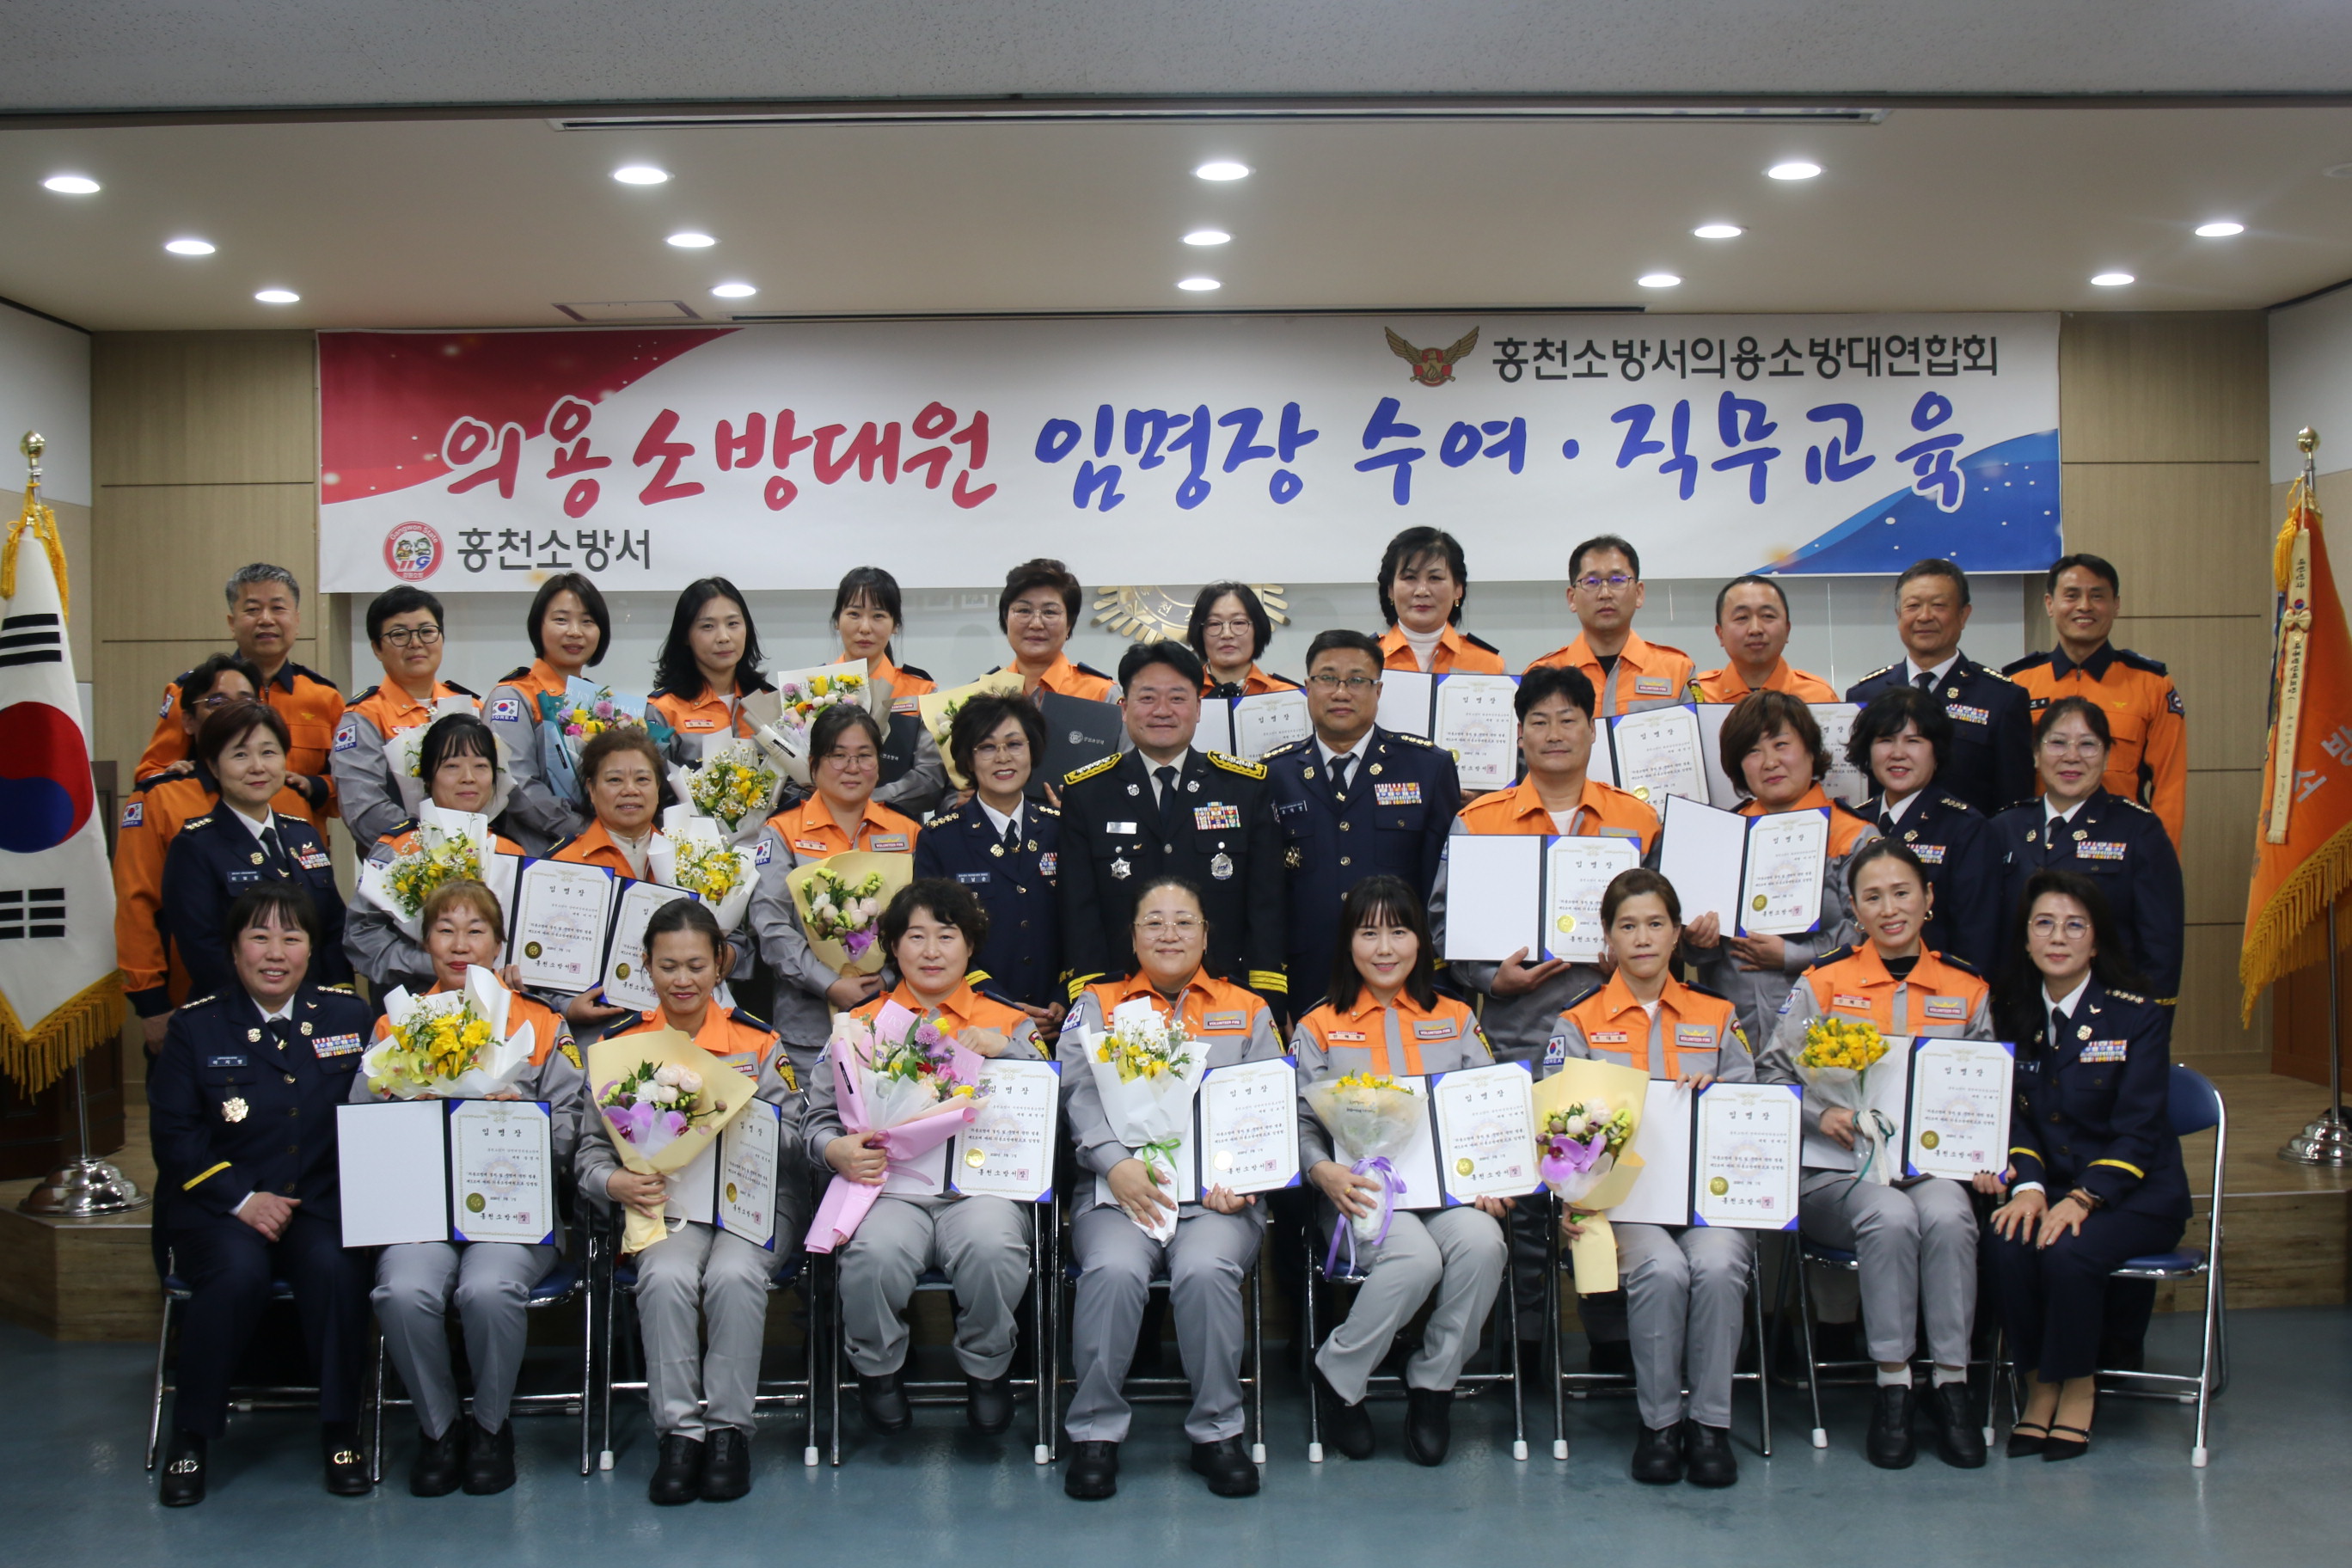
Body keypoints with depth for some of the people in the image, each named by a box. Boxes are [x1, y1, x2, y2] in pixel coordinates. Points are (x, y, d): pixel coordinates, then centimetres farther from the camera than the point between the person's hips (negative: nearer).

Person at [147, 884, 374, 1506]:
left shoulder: (349, 1016, 8)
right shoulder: (195, 1027, 5)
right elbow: (174, 1134, -1)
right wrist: (242, 1199, -13)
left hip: (320, 1203, 1)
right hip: (217, 1206, -1)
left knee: (335, 1266, -30)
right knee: (240, 1271, -32)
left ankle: (340, 1431, -13)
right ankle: (189, 1436, -12)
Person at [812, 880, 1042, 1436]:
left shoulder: (1008, 1024, 19)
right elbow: (821, 1114, 15)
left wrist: (1007, 1050, -5)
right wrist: (836, 1149, -7)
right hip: (888, 1183, 0)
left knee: (992, 1248, -33)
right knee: (876, 1253, -33)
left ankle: (987, 1368, -3)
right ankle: (877, 1367, 0)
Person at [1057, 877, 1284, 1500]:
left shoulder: (1248, 1012, 21)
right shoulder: (1096, 1005, 19)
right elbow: (1078, 1093, 3)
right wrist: (1116, 1163, -15)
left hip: (1217, 1194, 0)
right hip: (1118, 1188, 0)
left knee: (1206, 1270, -31)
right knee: (1114, 1270, -31)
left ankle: (1217, 1431, -13)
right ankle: (1095, 1431, -14)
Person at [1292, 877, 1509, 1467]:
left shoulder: (1456, 1021, 17)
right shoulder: (1319, 1028, 12)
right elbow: (1301, 1121, 4)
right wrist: (1323, 1170, -17)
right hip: (1363, 1191, -2)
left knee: (1481, 1242, -32)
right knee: (1415, 1258, -34)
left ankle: (1432, 1385, -9)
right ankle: (1338, 1379, -8)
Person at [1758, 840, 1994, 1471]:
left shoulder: (1967, 990, 14)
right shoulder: (1823, 982, 8)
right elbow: (1773, 1073, 6)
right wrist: (1820, 1114, -12)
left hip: (1933, 1162, 2)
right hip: (1839, 1169, -1)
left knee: (1946, 1215, -32)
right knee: (1890, 1217, -33)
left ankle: (1951, 1382, -20)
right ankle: (1892, 1385, -20)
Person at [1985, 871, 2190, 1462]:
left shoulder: (2137, 1016, -6)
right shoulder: (2014, 1017, 6)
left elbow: (2138, 1131, -11)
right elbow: (2011, 1116, 2)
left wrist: (2084, 1198, -25)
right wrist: (2027, 1185, -18)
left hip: (2135, 1193, -3)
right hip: (2050, 1186, 3)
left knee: (2069, 1251, -32)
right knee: (2009, 1245, -29)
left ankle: (2077, 1388, -6)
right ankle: (2039, 1385, -7)